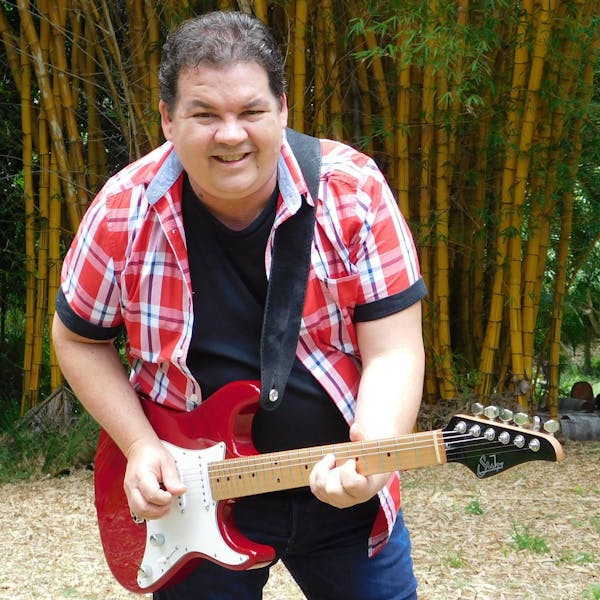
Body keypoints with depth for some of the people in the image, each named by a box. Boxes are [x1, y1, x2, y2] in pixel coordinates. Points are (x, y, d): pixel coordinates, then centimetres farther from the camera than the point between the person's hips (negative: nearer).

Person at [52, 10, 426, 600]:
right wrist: (140, 445, -11)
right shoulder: (125, 210, -14)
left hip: (343, 485, 0)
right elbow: (78, 337, 1)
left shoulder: (352, 190, -16)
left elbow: (393, 350, -15)